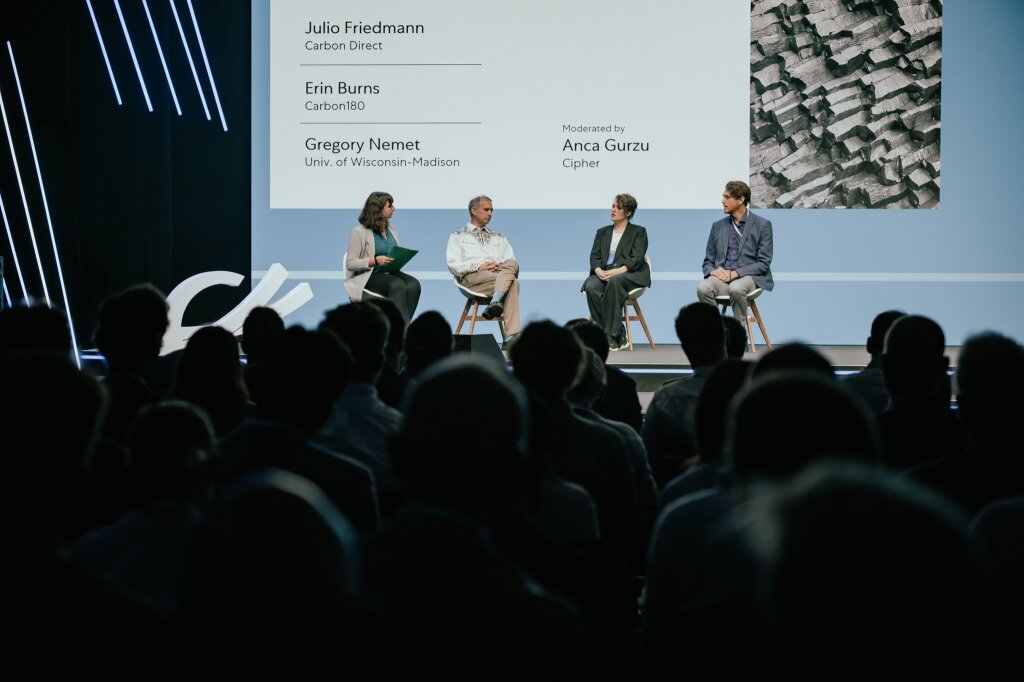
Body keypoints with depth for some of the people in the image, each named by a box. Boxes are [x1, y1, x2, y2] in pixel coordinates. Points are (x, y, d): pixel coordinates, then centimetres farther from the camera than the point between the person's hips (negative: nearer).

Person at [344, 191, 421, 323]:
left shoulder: (391, 230, 18)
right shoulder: (359, 232, -3)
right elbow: (350, 264, -7)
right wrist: (375, 260, -21)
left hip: (390, 273, 6)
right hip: (367, 277, -6)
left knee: (413, 284, -26)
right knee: (397, 285, -35)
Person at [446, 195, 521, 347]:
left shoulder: (499, 238, 31)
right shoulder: (458, 237, 20)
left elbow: (511, 263, 17)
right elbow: (453, 265, 3)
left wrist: (500, 266, -8)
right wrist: (478, 267, -12)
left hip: (500, 275, 4)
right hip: (472, 278, -4)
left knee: (512, 265, -35)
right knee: (512, 282, -33)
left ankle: (495, 303, -53)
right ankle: (512, 334, -43)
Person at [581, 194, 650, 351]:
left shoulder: (638, 232, 11)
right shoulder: (602, 232, 24)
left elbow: (636, 259, -4)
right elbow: (594, 256, 13)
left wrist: (616, 272, -20)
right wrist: (599, 271, -12)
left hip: (629, 275, -4)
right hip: (604, 274, 4)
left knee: (614, 282, -39)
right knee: (591, 287, -32)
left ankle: (611, 336, -37)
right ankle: (619, 336, -28)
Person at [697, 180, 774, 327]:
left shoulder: (762, 225, 3)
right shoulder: (718, 226, 16)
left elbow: (763, 263, -3)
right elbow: (708, 260, 19)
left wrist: (735, 273, -15)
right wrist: (712, 270, -7)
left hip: (748, 277, -3)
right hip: (722, 278, 3)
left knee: (736, 288, -39)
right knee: (703, 288, -31)